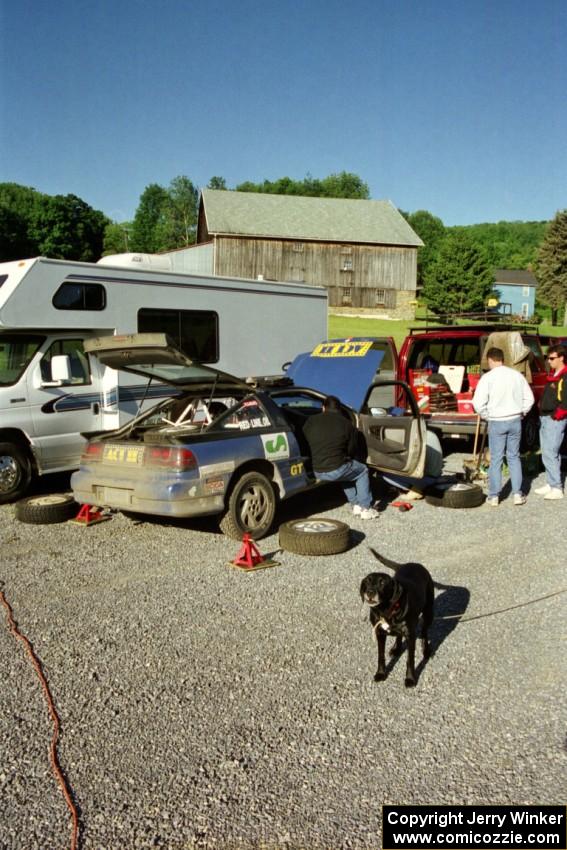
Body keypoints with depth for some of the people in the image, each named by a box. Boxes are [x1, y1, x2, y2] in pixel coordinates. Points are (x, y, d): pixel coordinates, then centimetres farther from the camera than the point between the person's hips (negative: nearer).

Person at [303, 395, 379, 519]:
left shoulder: (311, 422, 6)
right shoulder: (347, 424, 0)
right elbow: (352, 451, 9)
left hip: (317, 473, 4)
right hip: (336, 470, -4)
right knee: (363, 470, 24)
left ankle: (356, 505, 31)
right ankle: (365, 508, 17)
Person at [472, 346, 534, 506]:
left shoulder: (487, 377, -10)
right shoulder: (517, 375, 3)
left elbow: (478, 402, -16)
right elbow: (529, 398, 7)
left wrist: (486, 415, 0)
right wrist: (521, 413, 17)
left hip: (497, 422, -3)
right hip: (515, 421, 3)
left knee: (496, 459, 4)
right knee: (514, 457, 13)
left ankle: (494, 496, 9)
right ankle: (517, 494, 14)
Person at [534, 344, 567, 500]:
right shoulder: (553, 375, 15)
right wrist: (542, 412, 14)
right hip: (545, 418, 10)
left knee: (549, 453, -10)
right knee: (548, 453, 14)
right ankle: (551, 484, 23)